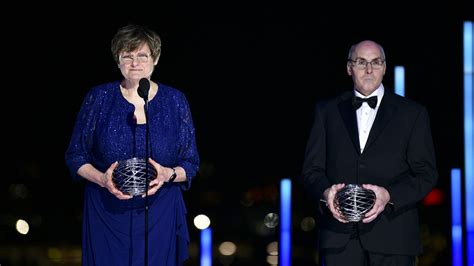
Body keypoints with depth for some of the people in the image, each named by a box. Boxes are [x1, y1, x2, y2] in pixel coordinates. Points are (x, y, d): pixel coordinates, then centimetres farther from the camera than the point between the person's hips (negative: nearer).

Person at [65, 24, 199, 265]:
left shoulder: (175, 101, 1)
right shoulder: (99, 98, -1)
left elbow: (190, 163, 3)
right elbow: (75, 156, 3)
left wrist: (169, 174, -18)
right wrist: (102, 179, -17)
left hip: (159, 217, 0)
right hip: (107, 216, 0)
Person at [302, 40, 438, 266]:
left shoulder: (412, 113, 9)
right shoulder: (327, 111, 15)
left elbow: (426, 174, 4)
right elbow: (311, 170, 11)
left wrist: (389, 195, -15)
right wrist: (326, 192, -13)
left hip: (392, 238, -1)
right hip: (340, 237, 1)